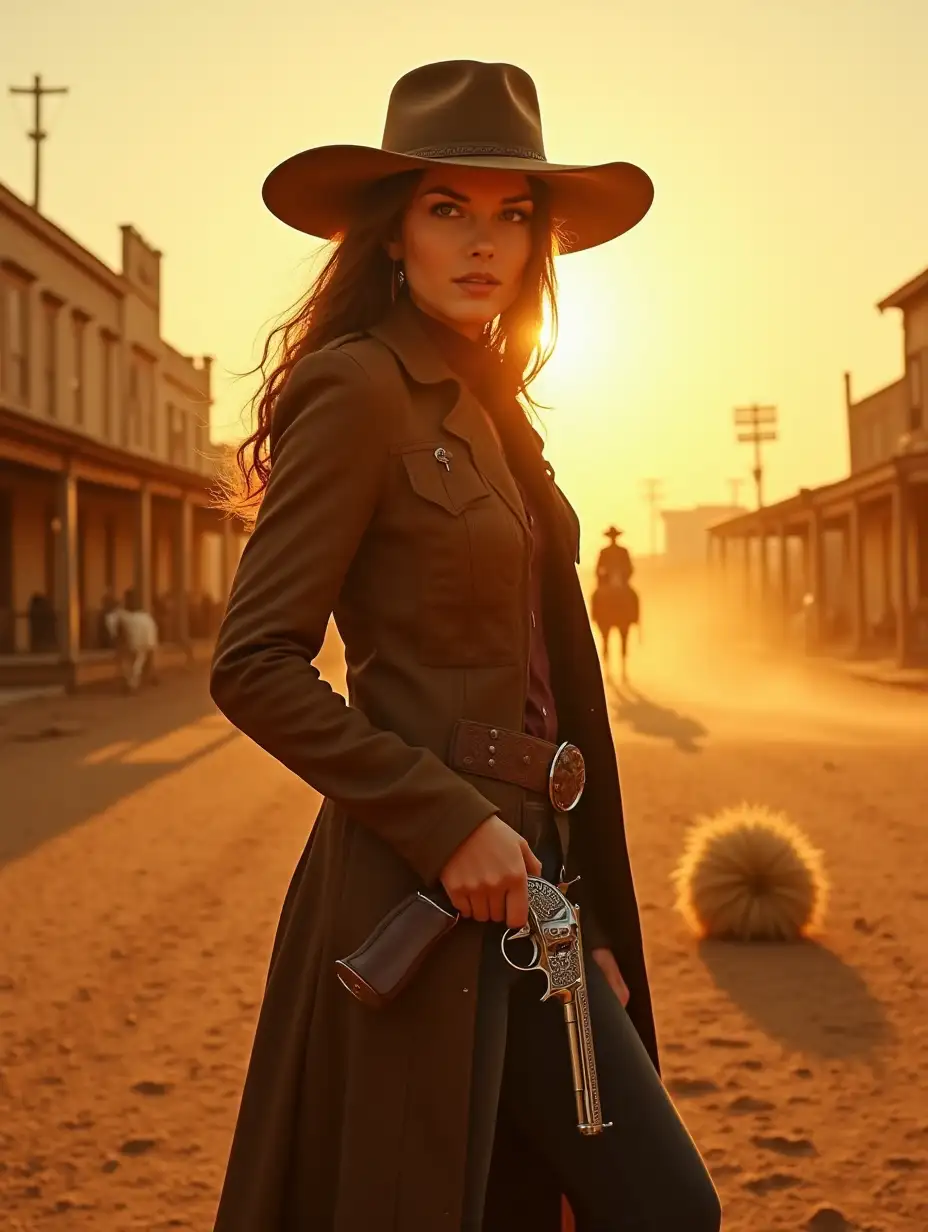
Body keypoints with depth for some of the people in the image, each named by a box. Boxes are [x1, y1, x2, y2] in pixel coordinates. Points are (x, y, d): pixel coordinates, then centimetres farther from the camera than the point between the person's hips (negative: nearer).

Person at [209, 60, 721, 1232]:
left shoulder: (491, 410, 14)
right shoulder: (359, 390, -12)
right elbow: (253, 665, -17)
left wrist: (589, 915, 14)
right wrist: (447, 824, -18)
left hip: (518, 886, 9)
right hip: (417, 893, -9)